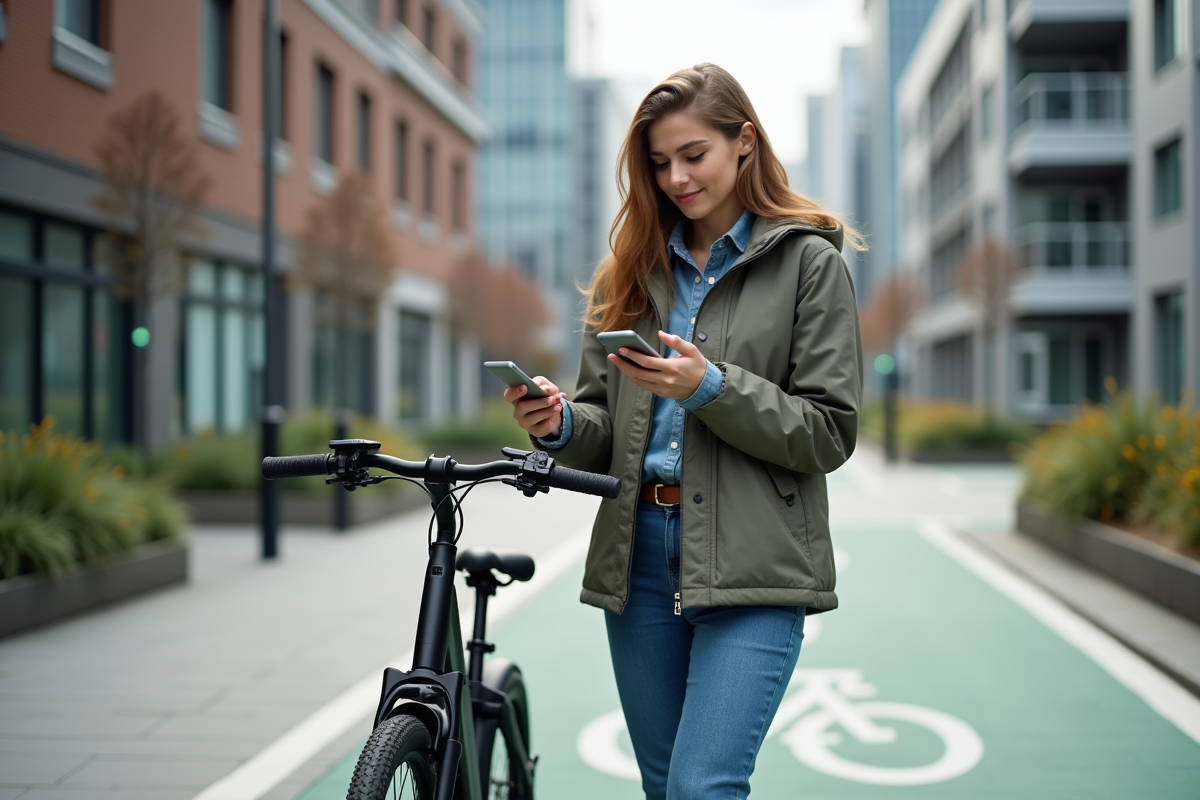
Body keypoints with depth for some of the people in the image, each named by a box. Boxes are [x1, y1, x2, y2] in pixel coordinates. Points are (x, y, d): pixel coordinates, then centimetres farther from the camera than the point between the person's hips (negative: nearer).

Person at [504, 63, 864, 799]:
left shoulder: (808, 261, -1)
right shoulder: (633, 270, 13)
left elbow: (830, 435, -6)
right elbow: (606, 428, 14)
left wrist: (711, 388, -18)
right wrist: (561, 426, -9)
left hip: (752, 567, -5)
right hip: (639, 557, 5)